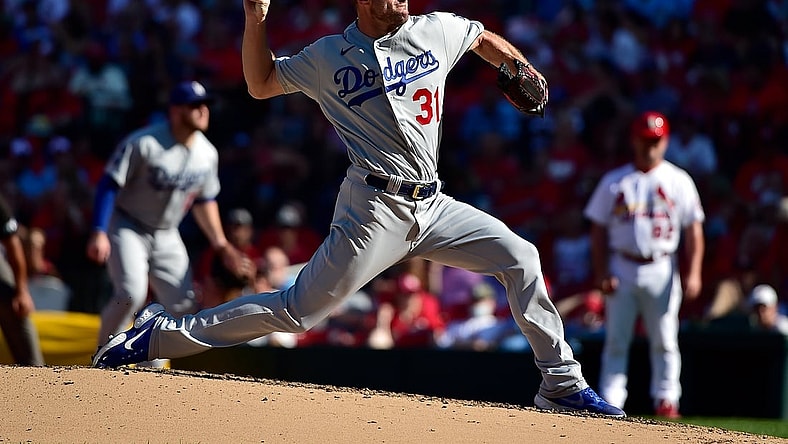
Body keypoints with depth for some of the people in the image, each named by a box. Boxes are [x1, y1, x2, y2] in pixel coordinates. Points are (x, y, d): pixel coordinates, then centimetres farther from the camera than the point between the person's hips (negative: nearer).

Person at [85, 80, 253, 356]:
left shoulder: (207, 153, -1)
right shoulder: (144, 144, -21)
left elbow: (204, 200, 14)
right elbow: (109, 185, -20)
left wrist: (221, 245, 9)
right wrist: (99, 233, -30)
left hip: (167, 236, 6)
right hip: (128, 227, -6)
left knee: (185, 307, -1)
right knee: (131, 294, -26)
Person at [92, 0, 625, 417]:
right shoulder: (329, 56, 1)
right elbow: (261, 83, 12)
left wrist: (521, 71, 14)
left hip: (433, 206, 5)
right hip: (376, 208, -5)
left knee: (519, 256, -4)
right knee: (298, 310, -10)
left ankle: (562, 383, 5)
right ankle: (162, 334, -3)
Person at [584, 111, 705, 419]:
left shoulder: (679, 181, 5)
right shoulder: (613, 182, 7)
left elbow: (694, 229, 1)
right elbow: (599, 230, 7)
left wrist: (693, 273, -10)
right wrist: (601, 274, -4)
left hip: (662, 269, -1)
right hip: (622, 269, 1)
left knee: (664, 340, 0)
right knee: (616, 339, 0)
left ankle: (666, 399, 5)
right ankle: (610, 402, 1)